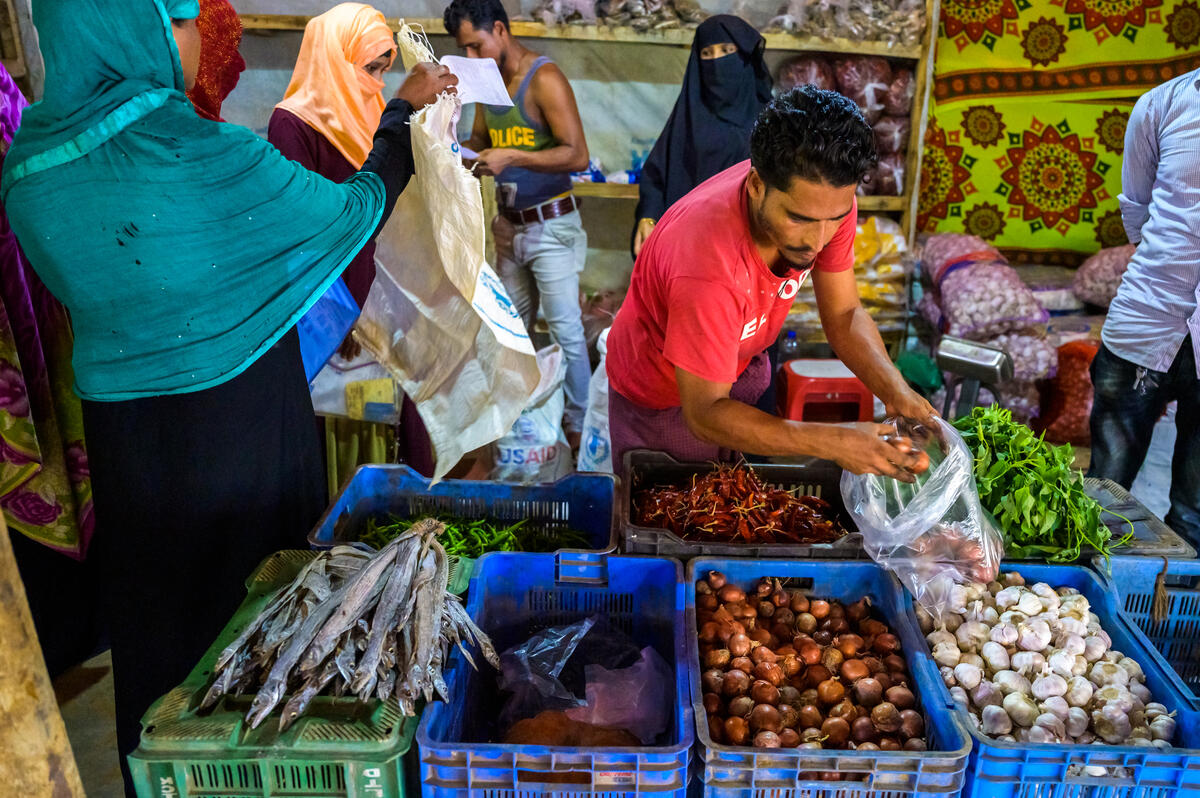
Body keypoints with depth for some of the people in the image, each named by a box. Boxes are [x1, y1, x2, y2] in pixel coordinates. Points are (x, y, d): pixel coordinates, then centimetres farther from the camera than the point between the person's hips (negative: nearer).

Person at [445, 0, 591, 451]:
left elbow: (577, 155, -22)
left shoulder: (544, 79, -15)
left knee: (565, 329, -3)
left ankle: (579, 424, 9)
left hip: (551, 225, -7)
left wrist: (512, 157, -28)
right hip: (509, 224, 8)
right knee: (514, 326, 14)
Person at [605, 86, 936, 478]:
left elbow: (843, 314, -12)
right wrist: (831, 442, -44)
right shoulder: (710, 269, -45)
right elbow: (705, 414, -37)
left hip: (739, 362, 6)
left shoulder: (826, 199, -24)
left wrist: (895, 391, -29)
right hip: (664, 394, -5)